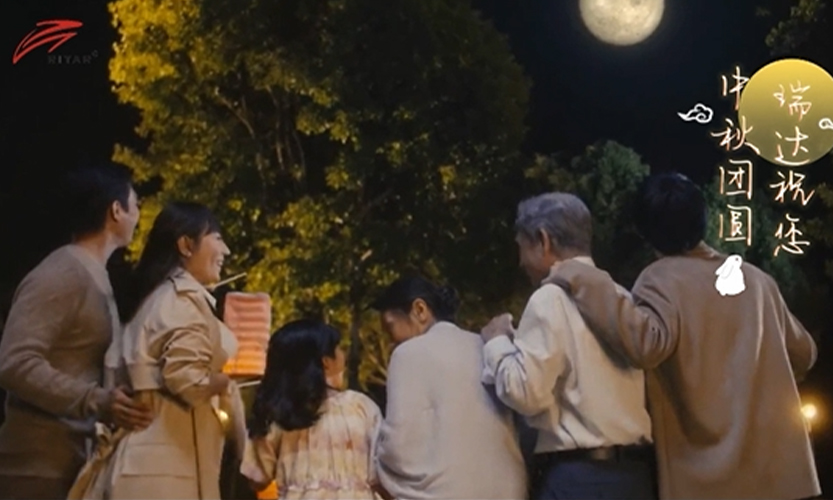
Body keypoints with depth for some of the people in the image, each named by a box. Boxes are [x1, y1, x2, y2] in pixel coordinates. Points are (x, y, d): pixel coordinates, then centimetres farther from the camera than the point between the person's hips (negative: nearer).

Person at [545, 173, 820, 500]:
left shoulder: (661, 279, -6)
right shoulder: (756, 280, 11)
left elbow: (646, 343, -25)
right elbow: (803, 354, 22)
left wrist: (585, 283, -18)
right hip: (778, 469, 5)